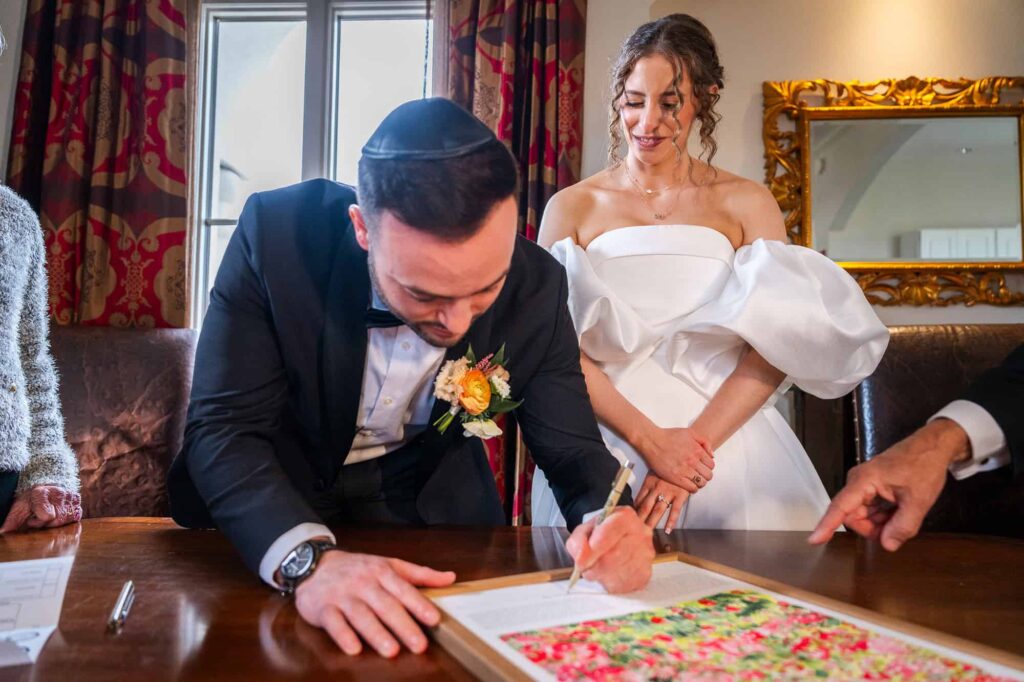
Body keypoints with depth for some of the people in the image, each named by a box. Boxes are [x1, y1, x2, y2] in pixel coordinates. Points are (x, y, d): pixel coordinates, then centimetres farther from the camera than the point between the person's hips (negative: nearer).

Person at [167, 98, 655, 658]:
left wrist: (607, 525, -32)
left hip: (430, 504, 2)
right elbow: (223, 428, -24)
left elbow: (572, 446, -11)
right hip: (274, 510, -1)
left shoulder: (534, 285, -19)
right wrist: (310, 558, -40)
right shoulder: (277, 233, -24)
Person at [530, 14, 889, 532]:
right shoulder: (572, 207, 4)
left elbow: (777, 344, -5)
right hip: (604, 445, 0)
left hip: (725, 440, 1)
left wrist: (696, 440, -17)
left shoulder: (747, 205, 4)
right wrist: (647, 436, -15)